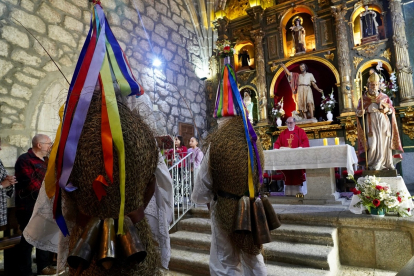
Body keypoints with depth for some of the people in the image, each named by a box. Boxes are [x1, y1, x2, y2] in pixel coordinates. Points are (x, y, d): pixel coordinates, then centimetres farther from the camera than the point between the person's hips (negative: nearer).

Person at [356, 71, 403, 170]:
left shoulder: (384, 97, 12)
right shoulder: (363, 99, 6)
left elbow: (392, 109, 13)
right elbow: (358, 111, 3)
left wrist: (388, 109, -9)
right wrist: (360, 112, -19)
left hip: (384, 124, 2)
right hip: (371, 125, -2)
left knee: (385, 143, 1)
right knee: (373, 144, -12)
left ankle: (387, 164, 10)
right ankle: (373, 165, -5)